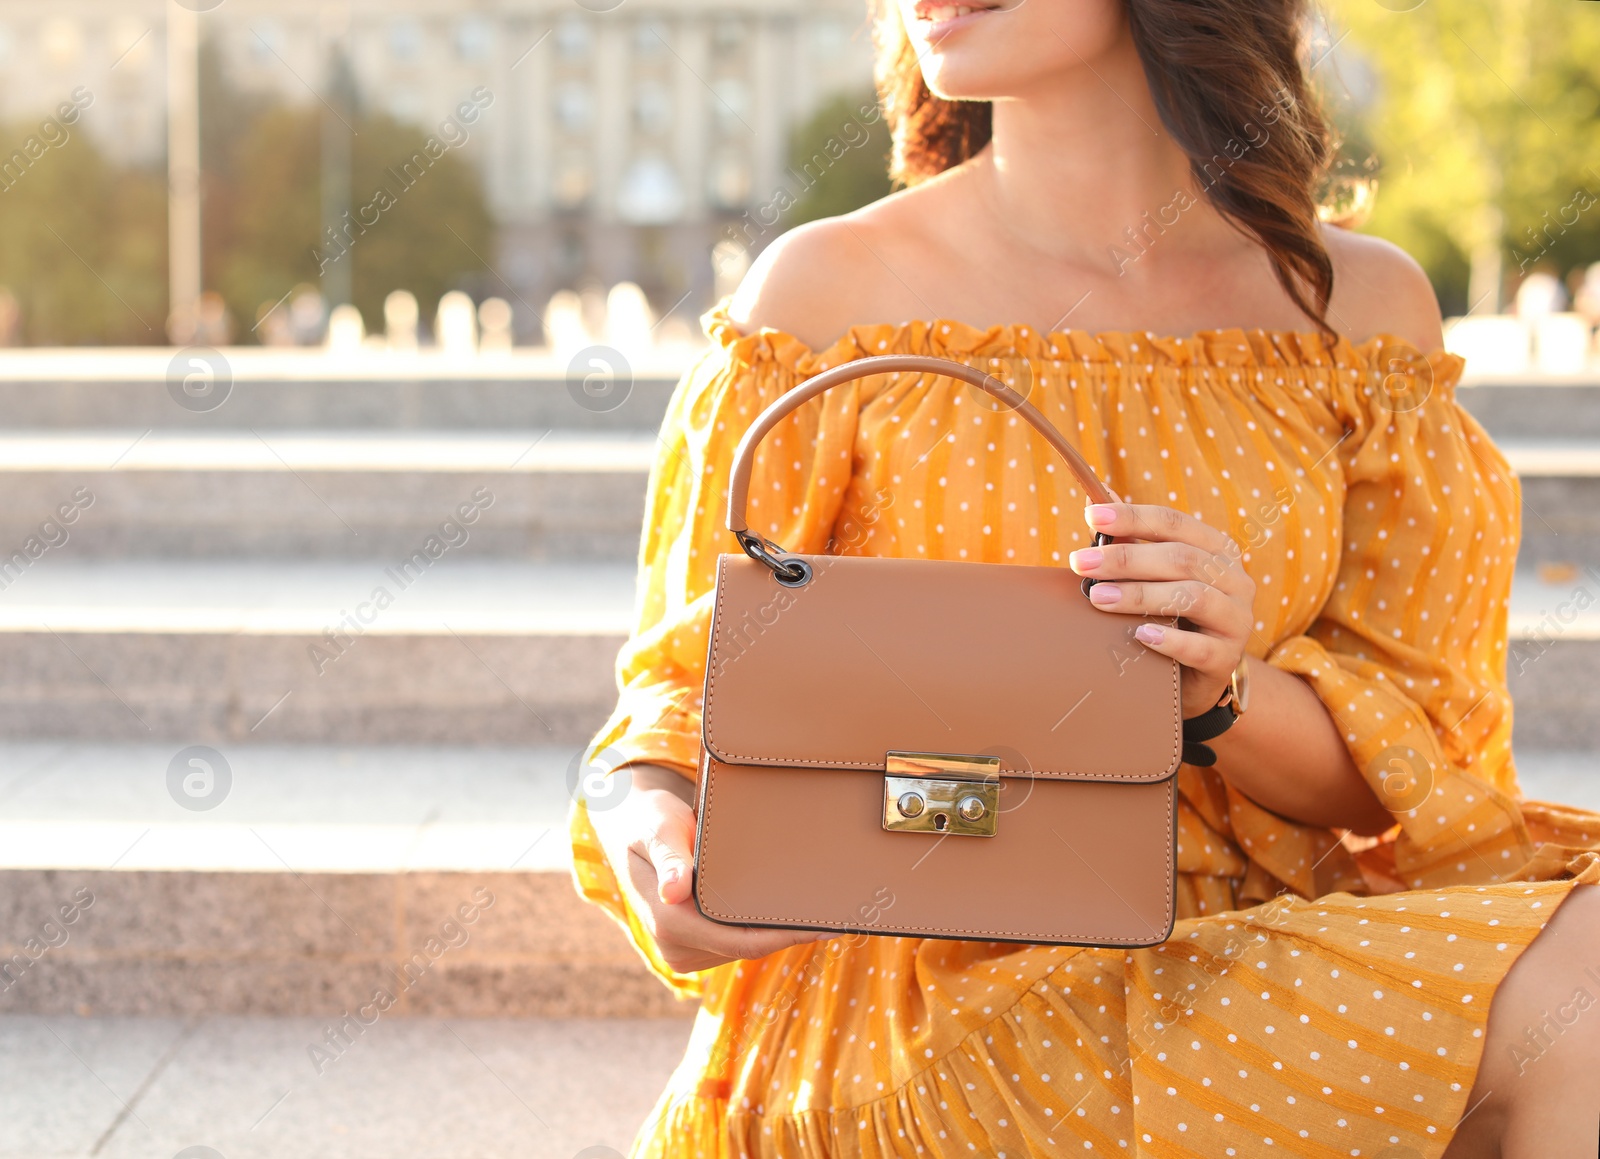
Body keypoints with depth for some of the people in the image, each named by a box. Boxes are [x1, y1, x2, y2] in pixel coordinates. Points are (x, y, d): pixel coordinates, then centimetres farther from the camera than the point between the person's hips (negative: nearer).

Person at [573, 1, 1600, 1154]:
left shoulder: (1361, 303, 5)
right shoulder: (827, 291, -1)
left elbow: (1408, 771, 6)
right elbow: (697, 686, 2)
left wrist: (1224, 689, -16)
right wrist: (653, 813, -21)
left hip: (1250, 965, 4)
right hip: (918, 1003, -4)